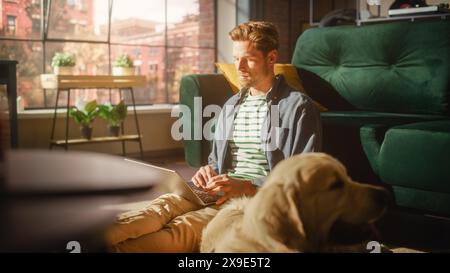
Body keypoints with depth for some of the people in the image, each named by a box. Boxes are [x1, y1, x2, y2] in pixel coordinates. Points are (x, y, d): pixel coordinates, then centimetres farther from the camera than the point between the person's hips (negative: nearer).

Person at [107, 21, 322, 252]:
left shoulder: (299, 107, -2)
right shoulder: (231, 106, 21)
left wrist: (248, 187, -19)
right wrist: (209, 172, 3)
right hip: (222, 192, 6)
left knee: (183, 228, -33)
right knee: (164, 205, -28)